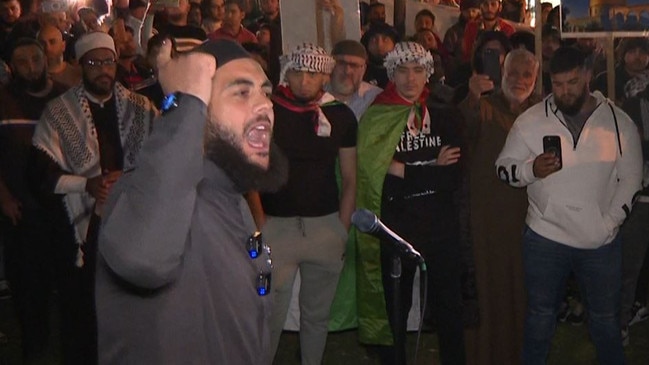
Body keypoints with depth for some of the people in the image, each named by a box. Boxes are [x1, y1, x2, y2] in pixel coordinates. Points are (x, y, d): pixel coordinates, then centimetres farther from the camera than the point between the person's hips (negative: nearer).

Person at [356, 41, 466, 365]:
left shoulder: (447, 116, 2)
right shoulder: (375, 120, -4)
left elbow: (454, 176, -7)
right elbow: (376, 179, -12)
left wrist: (405, 171, -13)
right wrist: (432, 170, -13)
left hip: (441, 226, 2)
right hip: (395, 228, -1)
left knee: (449, 309, 13)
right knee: (395, 311, 13)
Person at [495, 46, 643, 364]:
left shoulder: (619, 121, -2)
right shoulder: (530, 121, -3)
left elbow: (631, 176, 2)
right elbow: (504, 168, -1)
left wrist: (610, 221, -9)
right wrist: (532, 169, -21)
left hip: (602, 241, 1)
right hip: (545, 237, 0)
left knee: (606, 320, 16)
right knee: (540, 317, 14)